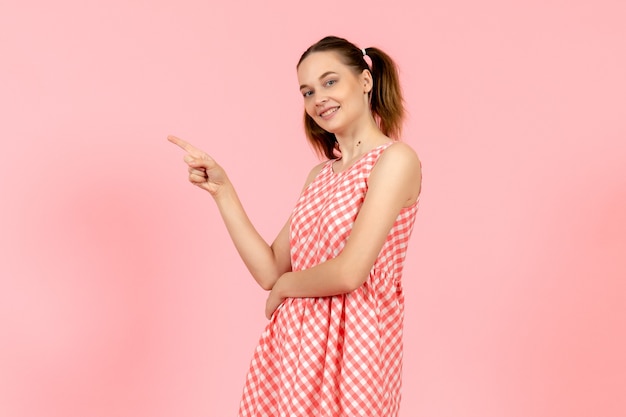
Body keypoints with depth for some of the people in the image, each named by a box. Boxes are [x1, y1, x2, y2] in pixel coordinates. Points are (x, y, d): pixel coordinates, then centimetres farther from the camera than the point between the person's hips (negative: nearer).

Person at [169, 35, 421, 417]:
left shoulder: (395, 158, -10)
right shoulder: (319, 176, 13)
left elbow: (349, 273, -20)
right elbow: (269, 271, 5)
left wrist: (286, 285, -2)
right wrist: (221, 190, 2)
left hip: (351, 349, -6)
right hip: (289, 345, 6)